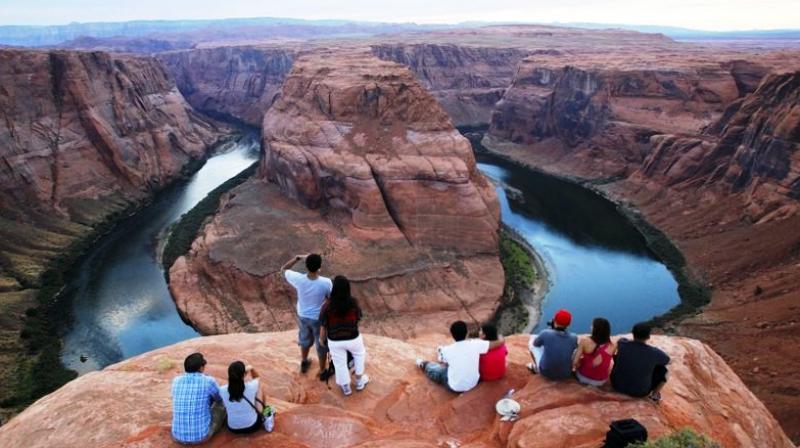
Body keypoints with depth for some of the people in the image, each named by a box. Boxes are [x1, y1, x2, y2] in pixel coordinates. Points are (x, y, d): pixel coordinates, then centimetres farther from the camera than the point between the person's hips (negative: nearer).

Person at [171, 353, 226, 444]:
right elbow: (220, 399, 10)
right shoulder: (208, 381, -13)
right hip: (202, 435, -4)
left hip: (178, 436, 4)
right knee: (222, 404, 22)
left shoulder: (176, 381, -2)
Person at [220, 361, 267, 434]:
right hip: (253, 426, -1)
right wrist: (251, 368, -15)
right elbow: (256, 377, 3)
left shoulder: (222, 390, -21)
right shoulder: (251, 386, -24)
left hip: (233, 428, 1)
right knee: (259, 389, 16)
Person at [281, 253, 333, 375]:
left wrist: (298, 258, -11)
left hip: (303, 316, 3)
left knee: (305, 340, 30)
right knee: (321, 345, 20)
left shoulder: (298, 279, -25)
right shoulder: (326, 283, -30)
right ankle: (322, 371, 38)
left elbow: (283, 269, -6)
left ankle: (304, 363, 54)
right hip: (319, 318, -3)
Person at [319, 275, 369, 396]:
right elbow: (358, 318, -4)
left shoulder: (327, 306, -23)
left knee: (340, 363, 24)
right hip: (353, 338, 0)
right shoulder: (353, 303, -21)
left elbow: (323, 327, -12)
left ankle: (346, 388, 46)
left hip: (334, 341, 0)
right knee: (359, 354, 32)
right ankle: (359, 381, 46)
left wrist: (322, 339, 8)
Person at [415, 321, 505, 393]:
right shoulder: (476, 344, -25)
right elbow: (501, 341, -20)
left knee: (436, 370, 25)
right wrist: (499, 336, 2)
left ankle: (424, 365, 56)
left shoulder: (447, 350, -24)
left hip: (455, 387, -2)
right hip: (473, 383, 3)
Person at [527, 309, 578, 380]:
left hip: (545, 372, -2)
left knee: (532, 339, 17)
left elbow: (535, 344, 0)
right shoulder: (574, 338, -14)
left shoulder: (545, 333, -23)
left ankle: (536, 366, 32)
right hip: (565, 374, 2)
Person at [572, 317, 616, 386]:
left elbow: (575, 362, -17)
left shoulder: (584, 341, -21)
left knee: (575, 351, 20)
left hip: (583, 377, -2)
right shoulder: (612, 347, -14)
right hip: (601, 382, 2)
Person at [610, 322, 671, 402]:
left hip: (617, 385, 2)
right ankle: (655, 394, 15)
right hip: (640, 392, -2)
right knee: (662, 369, 15)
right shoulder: (654, 352, -21)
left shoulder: (623, 344, -16)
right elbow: (668, 361, 3)